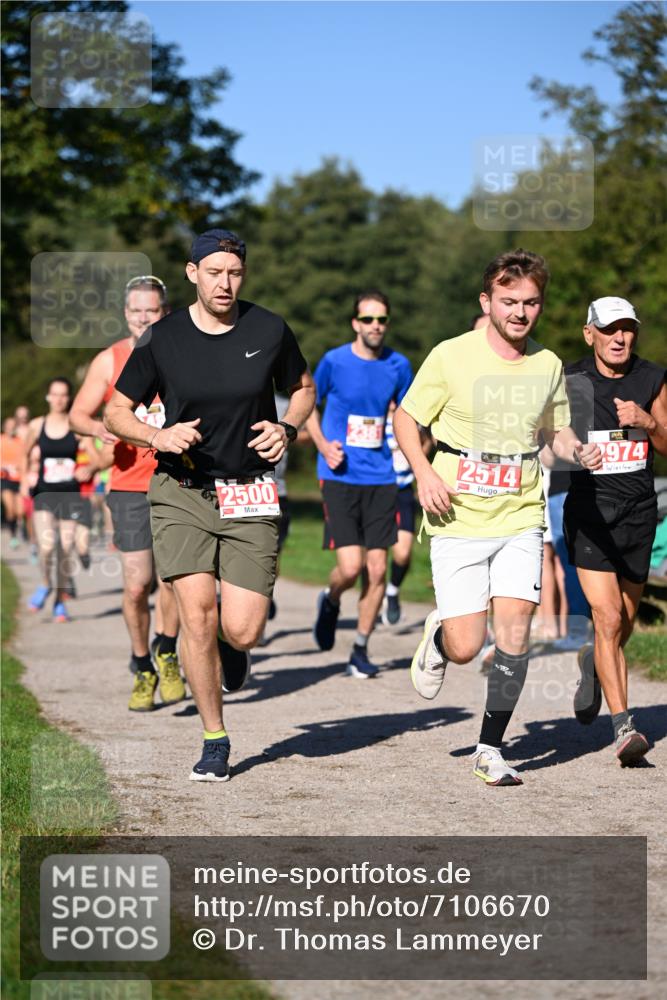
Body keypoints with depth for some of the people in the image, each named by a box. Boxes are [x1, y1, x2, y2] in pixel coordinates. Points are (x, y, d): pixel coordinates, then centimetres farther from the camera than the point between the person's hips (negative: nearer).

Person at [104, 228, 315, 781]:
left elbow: (304, 388, 17)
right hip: (181, 491, 0)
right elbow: (116, 413, 6)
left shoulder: (269, 330, 0)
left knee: (241, 631, -9)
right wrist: (158, 436, -14)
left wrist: (287, 429, -4)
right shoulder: (161, 338, -2)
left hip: (250, 495, 0)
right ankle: (215, 741, 6)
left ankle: (234, 649, 31)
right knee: (196, 614, -11)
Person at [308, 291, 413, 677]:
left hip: (381, 477, 3)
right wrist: (323, 444, -6)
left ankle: (361, 649, 15)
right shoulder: (334, 362, -5)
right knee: (350, 566, -12)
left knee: (377, 569, 1)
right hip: (340, 476, -3)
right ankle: (330, 602, 23)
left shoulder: (398, 365, 4)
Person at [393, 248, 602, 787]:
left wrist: (578, 450, -2)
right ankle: (437, 635, 32)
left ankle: (490, 749, 7)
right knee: (466, 647, -6)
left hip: (521, 521, 3)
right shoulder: (450, 357, -6)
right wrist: (423, 470, -12)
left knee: (514, 635, -9)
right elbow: (405, 417, 4)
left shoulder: (548, 366, 5)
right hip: (459, 523, -3)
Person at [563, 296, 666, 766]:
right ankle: (624, 727, -16)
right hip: (589, 511, -3)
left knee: (624, 624, 14)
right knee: (608, 619, -16)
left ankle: (593, 662, 48)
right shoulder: (569, 380, -3)